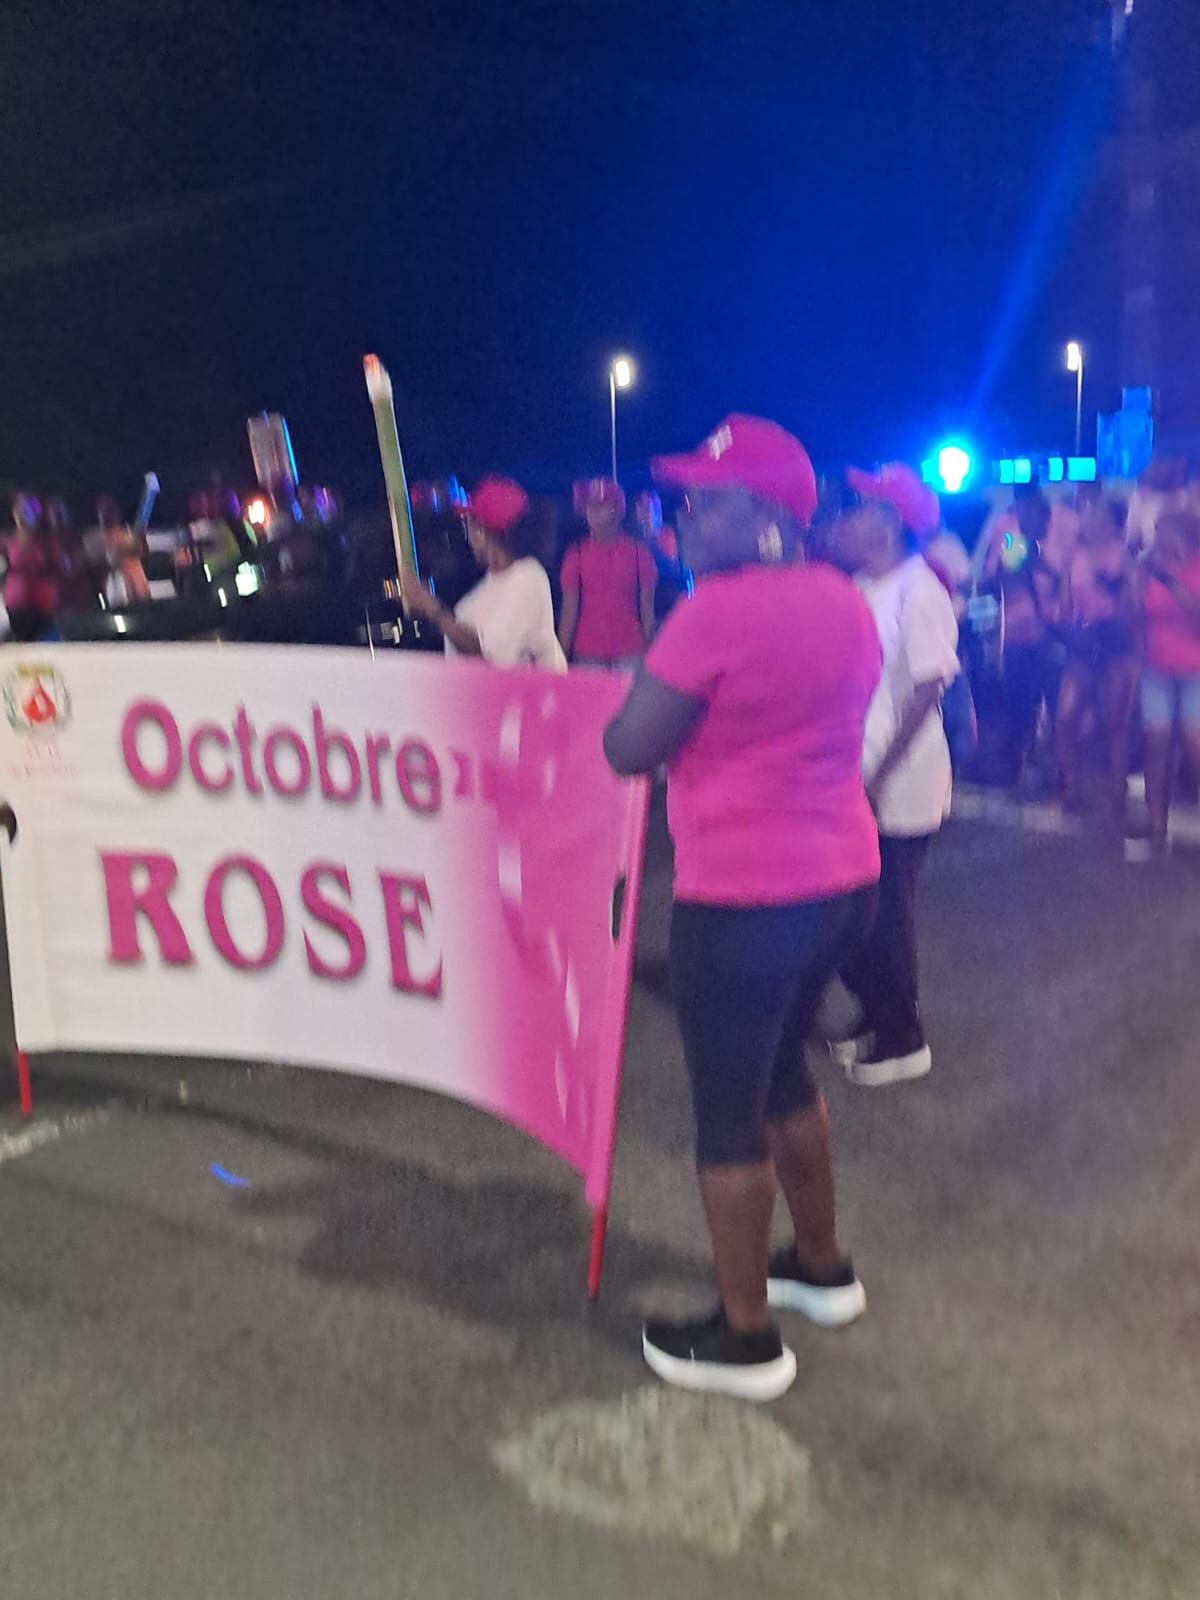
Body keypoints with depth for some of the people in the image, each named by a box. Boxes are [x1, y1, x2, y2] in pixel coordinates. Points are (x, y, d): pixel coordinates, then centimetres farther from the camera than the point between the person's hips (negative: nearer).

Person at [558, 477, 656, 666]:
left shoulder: (638, 551, 1)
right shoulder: (577, 554, 3)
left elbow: (647, 610, 3)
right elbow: (569, 613, 3)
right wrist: (562, 657, -3)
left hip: (629, 652, -1)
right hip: (588, 654, 1)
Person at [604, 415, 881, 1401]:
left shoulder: (718, 610, -18)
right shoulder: (846, 604, 8)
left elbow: (627, 752, -13)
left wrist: (652, 692, 5)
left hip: (746, 895, -9)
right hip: (844, 876, 9)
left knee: (728, 1112, 5)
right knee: (783, 1070, 26)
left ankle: (744, 1339, 19)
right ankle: (823, 1268, 41)